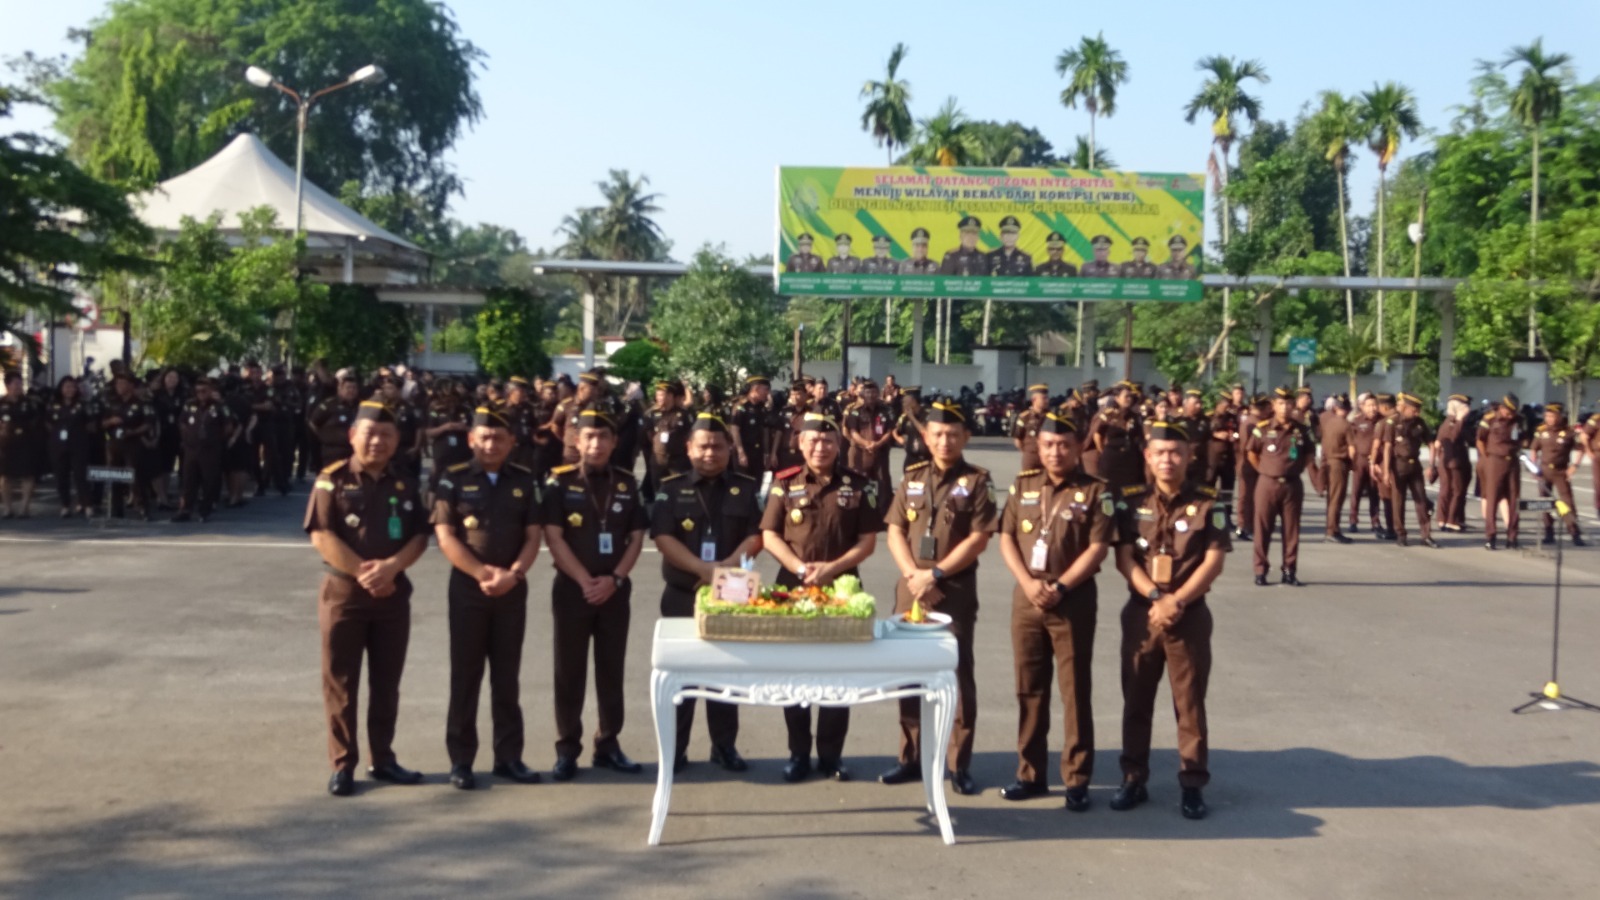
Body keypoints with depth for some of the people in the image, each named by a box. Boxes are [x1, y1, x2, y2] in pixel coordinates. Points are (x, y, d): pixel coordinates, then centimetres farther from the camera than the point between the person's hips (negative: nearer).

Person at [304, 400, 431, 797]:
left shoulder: (405, 486, 8)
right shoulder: (331, 480, -4)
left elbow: (420, 537, 2)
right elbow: (321, 536, -12)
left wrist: (391, 567, -16)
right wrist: (363, 573, -16)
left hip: (393, 594, 4)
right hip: (343, 593, -4)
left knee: (386, 683, 10)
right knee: (340, 683, 2)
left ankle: (382, 758, 20)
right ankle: (343, 764, 9)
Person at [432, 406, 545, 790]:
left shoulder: (525, 481, 5)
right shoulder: (453, 479, -2)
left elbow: (533, 535, 2)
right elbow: (445, 536, -8)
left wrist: (513, 574, -13)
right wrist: (482, 573, -16)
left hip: (513, 590, 2)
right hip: (468, 588, -2)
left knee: (507, 675, 8)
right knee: (465, 675, 2)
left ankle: (509, 756, 15)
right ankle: (461, 759, 9)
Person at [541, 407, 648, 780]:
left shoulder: (627, 484, 6)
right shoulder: (560, 482, -3)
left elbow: (637, 537, 5)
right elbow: (554, 538, -9)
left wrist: (614, 579, -9)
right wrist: (585, 581, -15)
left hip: (615, 591, 3)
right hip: (572, 588, -3)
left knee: (612, 670, 8)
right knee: (570, 672, 3)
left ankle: (608, 744, 18)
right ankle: (567, 749, 10)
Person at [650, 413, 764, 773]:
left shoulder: (747, 488, 4)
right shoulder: (671, 488, 1)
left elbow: (756, 536, -2)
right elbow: (662, 537, -9)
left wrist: (727, 566, -18)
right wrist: (703, 569, -21)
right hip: (682, 594, -1)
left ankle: (725, 745, 17)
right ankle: (675, 747, 12)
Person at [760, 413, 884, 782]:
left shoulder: (859, 485, 1)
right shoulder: (784, 483, 2)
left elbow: (868, 541, -1)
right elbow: (769, 536, -1)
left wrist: (832, 568, -14)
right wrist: (801, 568, -15)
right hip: (792, 586, 0)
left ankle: (831, 754, 15)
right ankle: (798, 752, 16)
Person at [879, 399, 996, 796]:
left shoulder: (976, 482, -3)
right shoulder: (912, 478, 10)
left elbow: (978, 540, -9)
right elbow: (895, 532, 7)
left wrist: (935, 573, -14)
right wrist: (912, 574, -8)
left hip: (955, 590, -4)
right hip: (910, 589, 4)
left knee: (958, 673, 0)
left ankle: (960, 765, 7)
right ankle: (911, 757, 19)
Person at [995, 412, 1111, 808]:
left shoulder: (1096, 491, -3)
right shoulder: (1023, 486, 9)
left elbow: (1097, 549, -9)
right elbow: (1006, 539, 6)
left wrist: (1059, 588, -15)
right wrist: (1028, 583, -8)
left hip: (1074, 600, -4)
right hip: (1026, 597, 4)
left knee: (1076, 691, 1)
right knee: (1029, 689, 10)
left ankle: (1077, 779, 8)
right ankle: (1030, 773, 19)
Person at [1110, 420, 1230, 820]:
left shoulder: (1207, 503, -2)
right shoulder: (1130, 501, 2)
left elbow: (1213, 562, -7)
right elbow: (1124, 558, -2)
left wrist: (1176, 601, -16)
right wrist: (1155, 597, -15)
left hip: (1190, 614, -2)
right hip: (1141, 612, 2)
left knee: (1190, 702, 4)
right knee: (1136, 699, 8)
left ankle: (1192, 784, 12)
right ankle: (1133, 779, 19)